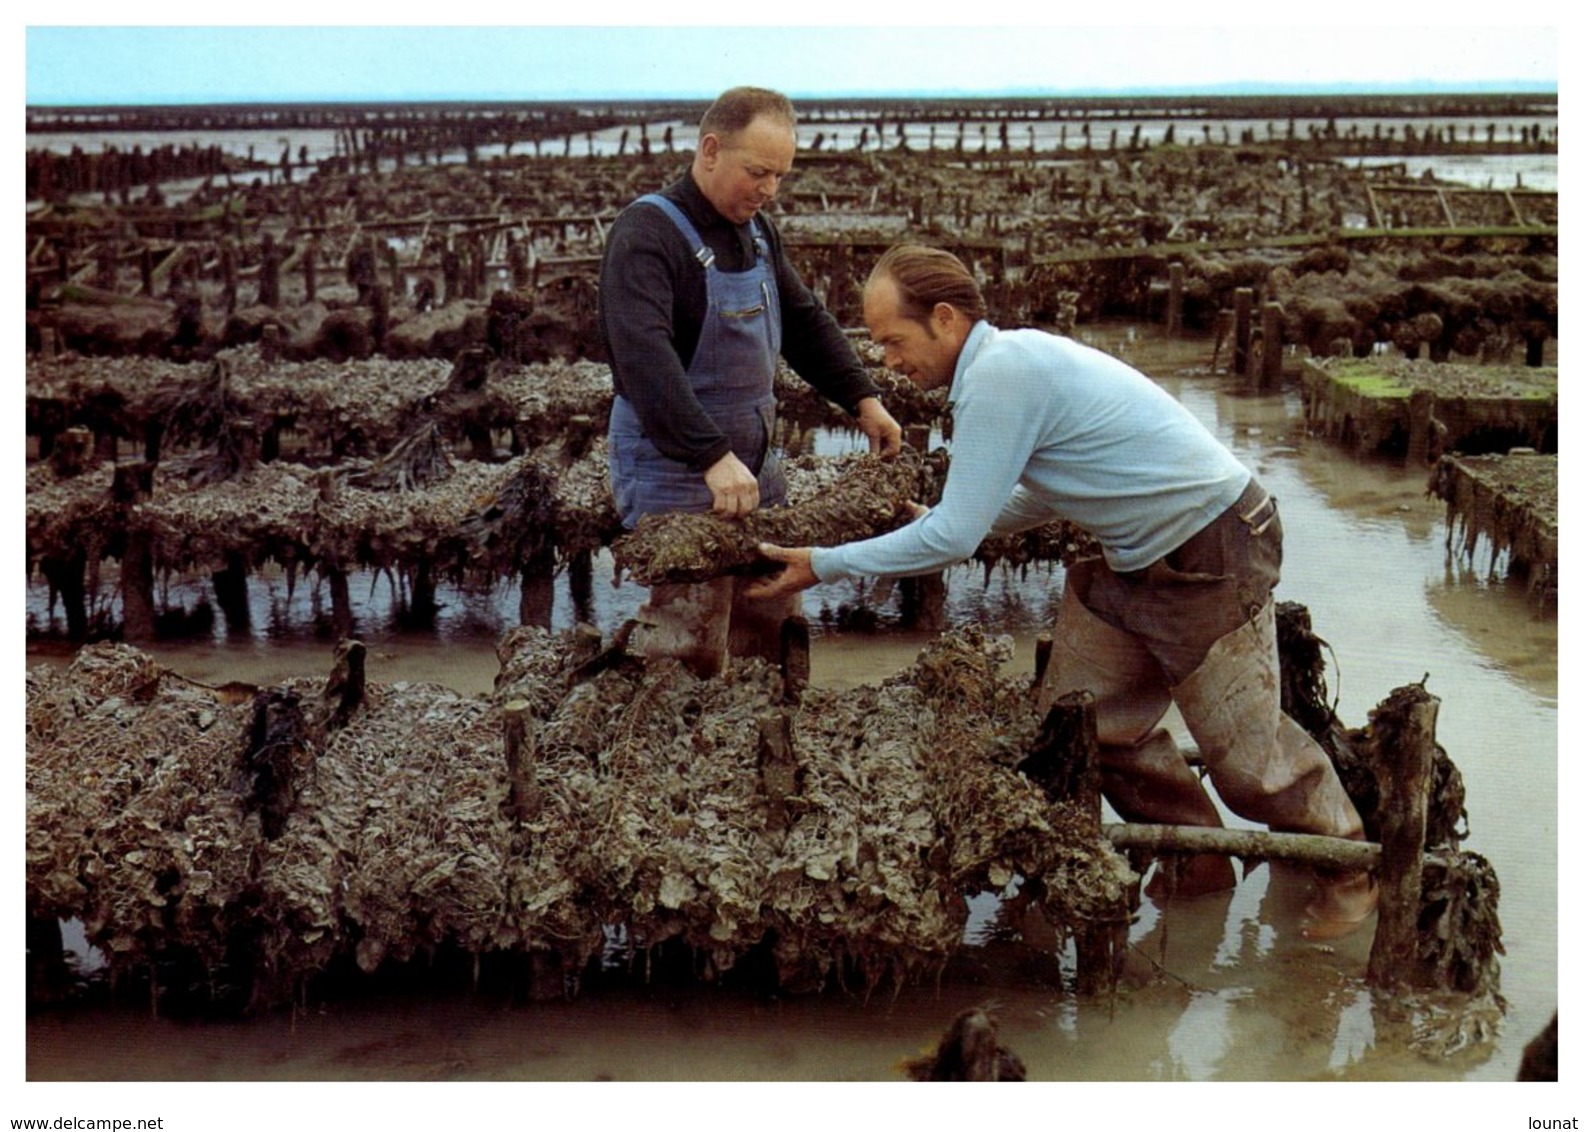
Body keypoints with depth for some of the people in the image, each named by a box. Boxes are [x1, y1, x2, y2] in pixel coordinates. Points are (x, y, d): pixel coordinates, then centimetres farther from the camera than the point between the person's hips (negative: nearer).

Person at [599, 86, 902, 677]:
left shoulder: (757, 231, 11)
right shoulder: (647, 233, -17)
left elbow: (804, 321, 22)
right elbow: (645, 358, -30)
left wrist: (861, 398, 9)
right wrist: (712, 457, -39)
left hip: (752, 461, 9)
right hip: (673, 473, -8)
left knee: (775, 629, 13)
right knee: (687, 654, -8)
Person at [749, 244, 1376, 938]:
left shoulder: (999, 374, -24)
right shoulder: (1012, 358, 7)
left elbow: (953, 539, -24)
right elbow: (1046, 495, 17)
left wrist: (824, 565, -15)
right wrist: (939, 520, 13)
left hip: (1211, 559, -10)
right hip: (1134, 560, 10)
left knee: (1243, 751, -1)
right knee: (1079, 720, 12)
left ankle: (1347, 870, 24)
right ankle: (1198, 859, 27)